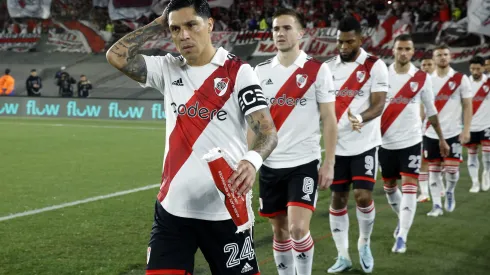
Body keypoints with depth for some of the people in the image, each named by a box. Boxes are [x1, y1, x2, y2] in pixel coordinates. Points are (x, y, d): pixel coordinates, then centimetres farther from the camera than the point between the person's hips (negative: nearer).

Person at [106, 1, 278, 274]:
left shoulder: (238, 72, -6)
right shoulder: (168, 69, 8)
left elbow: (268, 131, -15)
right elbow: (117, 56, 0)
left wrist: (251, 161, -36)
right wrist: (159, 23, 2)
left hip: (224, 210, -3)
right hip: (173, 209, 4)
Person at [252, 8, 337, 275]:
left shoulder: (318, 70, -4)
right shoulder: (260, 71, 6)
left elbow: (329, 119, -3)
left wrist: (329, 163, -8)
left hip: (304, 162, -4)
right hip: (270, 164, 4)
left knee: (298, 228, -14)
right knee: (280, 231, 11)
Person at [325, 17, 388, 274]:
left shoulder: (375, 66, -6)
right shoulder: (329, 67, 6)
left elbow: (379, 104, -13)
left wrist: (361, 119, -32)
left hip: (364, 144, -4)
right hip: (336, 145, 4)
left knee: (363, 196, -11)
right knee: (338, 199, 6)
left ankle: (364, 244, 17)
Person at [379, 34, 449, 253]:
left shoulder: (422, 78, -1)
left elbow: (431, 111, 9)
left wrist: (441, 139, 12)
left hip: (411, 141, -2)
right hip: (386, 142, 2)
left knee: (409, 187, -10)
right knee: (389, 186, 15)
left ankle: (401, 237, -7)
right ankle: (402, 218, 40)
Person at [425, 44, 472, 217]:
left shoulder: (461, 79, -1)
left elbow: (467, 106, 0)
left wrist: (466, 130, -8)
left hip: (453, 133, -2)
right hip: (431, 134, 2)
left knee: (452, 169, -4)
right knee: (434, 170, 4)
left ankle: (450, 193, 26)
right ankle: (436, 205, 11)